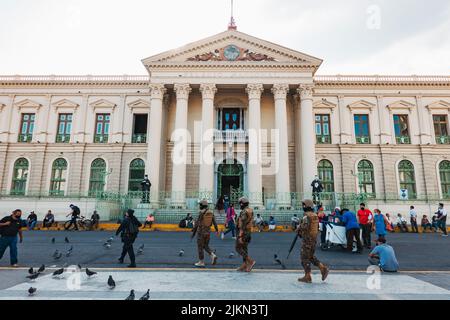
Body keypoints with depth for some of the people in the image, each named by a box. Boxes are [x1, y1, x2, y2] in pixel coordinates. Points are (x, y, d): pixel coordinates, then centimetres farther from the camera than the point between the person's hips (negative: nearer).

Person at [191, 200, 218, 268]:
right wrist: (217, 230, 23)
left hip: (201, 232, -6)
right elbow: (214, 222, 9)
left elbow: (197, 223, -15)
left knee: (200, 247, 6)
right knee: (205, 246, 18)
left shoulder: (201, 212, -15)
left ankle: (201, 262, 11)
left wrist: (193, 233, -10)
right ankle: (213, 255, -3)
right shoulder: (211, 212, 3)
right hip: (208, 232, 6)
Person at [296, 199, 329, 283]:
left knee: (305, 258, 1)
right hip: (314, 239, 9)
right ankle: (323, 268, 8)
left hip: (307, 239, -9)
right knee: (311, 257, 19)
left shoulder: (307, 216, -16)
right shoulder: (315, 216, 12)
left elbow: (305, 227, -28)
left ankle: (307, 277, 4)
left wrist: (298, 228, -7)